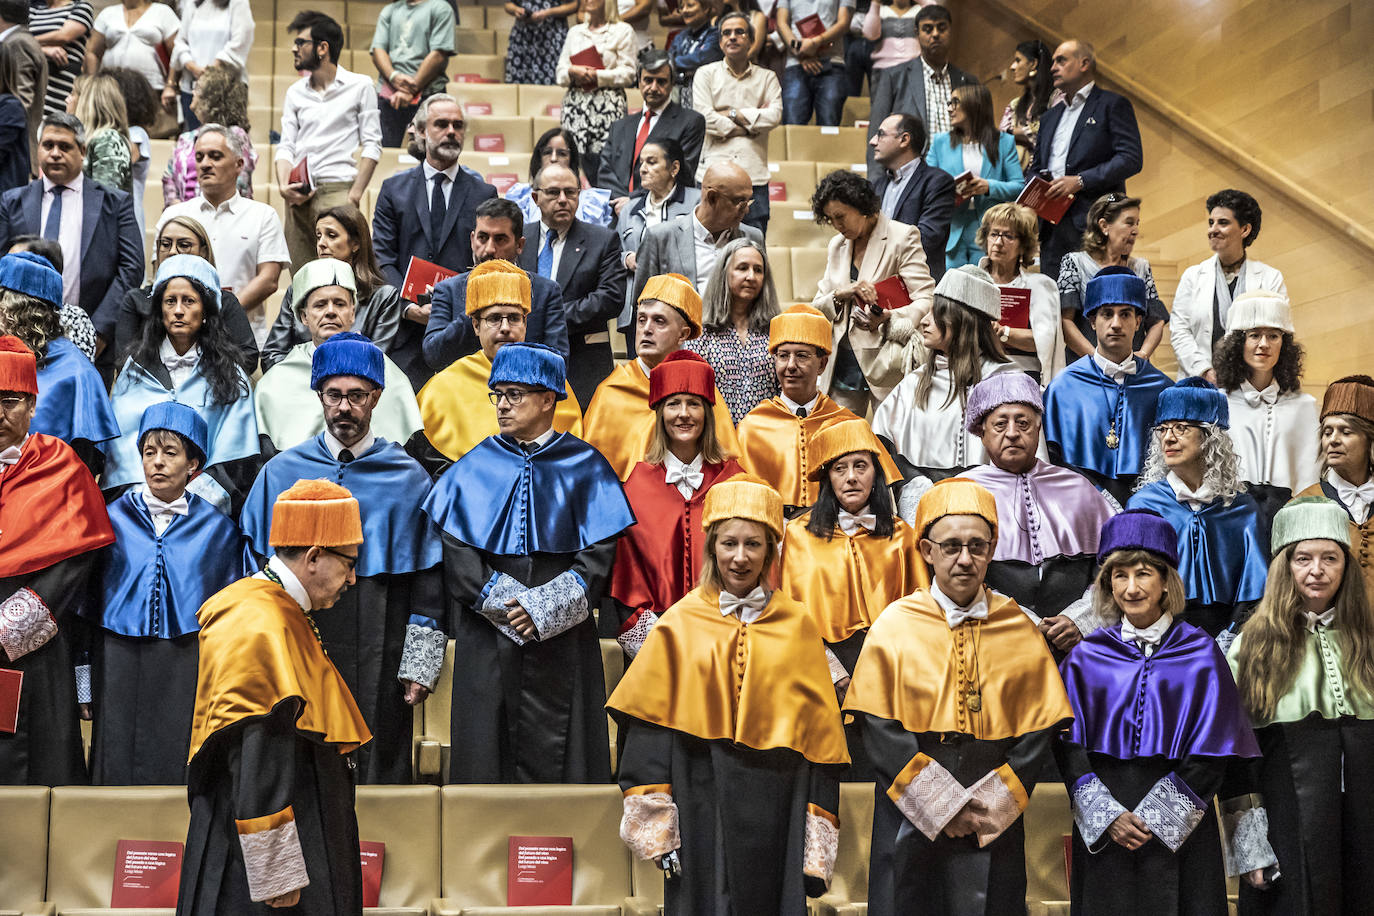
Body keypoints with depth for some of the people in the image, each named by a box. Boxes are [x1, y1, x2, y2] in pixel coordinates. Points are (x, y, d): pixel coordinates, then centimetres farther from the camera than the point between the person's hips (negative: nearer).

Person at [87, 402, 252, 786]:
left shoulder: (217, 527, 4)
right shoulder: (113, 518, 6)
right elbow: (86, 601, 9)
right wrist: (85, 683, 5)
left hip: (190, 668, -1)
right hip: (120, 665, 1)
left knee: (181, 769, -1)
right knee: (119, 768, 3)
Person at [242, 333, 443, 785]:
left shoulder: (408, 477, 4)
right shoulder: (281, 472, 7)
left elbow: (428, 578, 3)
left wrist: (420, 665, -2)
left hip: (380, 658, -1)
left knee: (381, 764, 2)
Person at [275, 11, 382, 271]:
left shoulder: (359, 86, 5)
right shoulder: (295, 92, 18)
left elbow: (372, 145, 0)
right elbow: (286, 146, 14)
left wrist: (354, 195, -9)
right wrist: (283, 185, -6)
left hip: (338, 190, -5)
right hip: (299, 194, 5)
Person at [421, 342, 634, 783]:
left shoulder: (584, 467, 3)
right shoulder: (475, 468, 7)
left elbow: (598, 555, -4)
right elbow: (456, 552, 0)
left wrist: (544, 608, -13)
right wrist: (502, 601, -12)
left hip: (561, 641, -1)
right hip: (487, 643, 2)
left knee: (554, 756, -1)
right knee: (488, 747, 1)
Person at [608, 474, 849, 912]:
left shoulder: (796, 625, 5)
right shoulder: (681, 623, 2)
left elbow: (819, 727, 5)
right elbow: (650, 721, 0)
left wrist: (818, 827, 0)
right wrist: (656, 823, -7)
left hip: (776, 806, 1)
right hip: (701, 799, -1)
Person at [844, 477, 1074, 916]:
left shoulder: (1019, 629, 4)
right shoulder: (894, 625, -1)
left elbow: (1040, 729, 2)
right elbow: (879, 730, -6)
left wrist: (995, 803, -9)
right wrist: (941, 804, -13)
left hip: (996, 824, 1)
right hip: (911, 821, -1)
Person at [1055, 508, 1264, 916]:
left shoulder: (1200, 655, 0)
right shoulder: (1086, 658, 3)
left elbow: (1212, 754, -4)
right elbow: (1068, 746, 1)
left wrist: (1157, 816, -10)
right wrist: (1107, 815, -10)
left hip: (1180, 828, -1)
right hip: (1102, 832, 1)